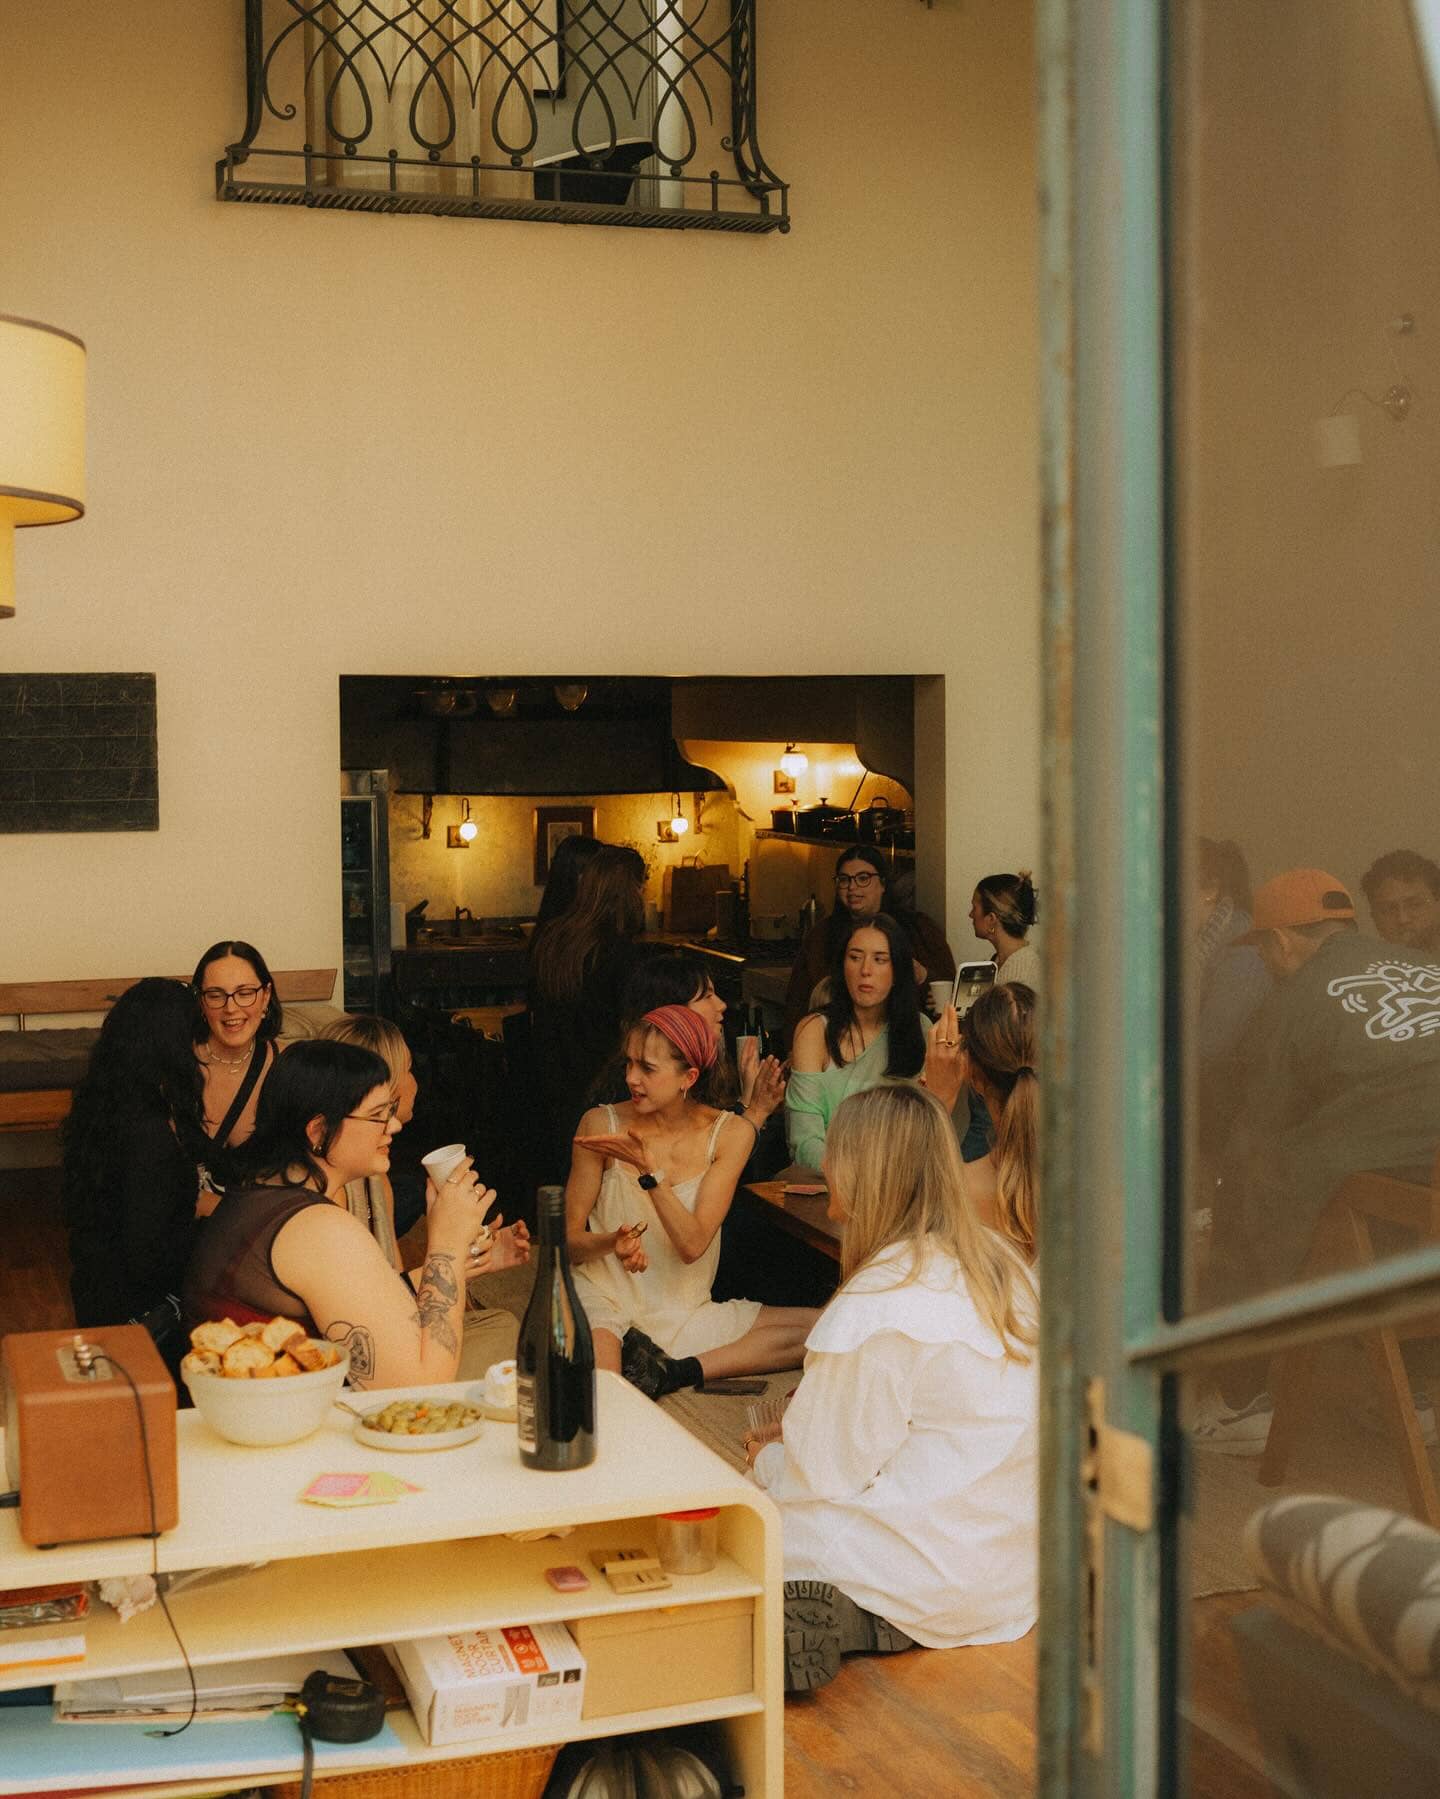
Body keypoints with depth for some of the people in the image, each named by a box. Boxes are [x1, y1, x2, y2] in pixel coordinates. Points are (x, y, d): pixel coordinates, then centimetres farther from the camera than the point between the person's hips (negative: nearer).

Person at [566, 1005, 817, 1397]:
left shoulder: (729, 1134, -3)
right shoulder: (602, 1124, -5)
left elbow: (693, 1245, -12)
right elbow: (570, 1242, -1)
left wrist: (647, 1168, -23)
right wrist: (613, 1243, -24)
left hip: (685, 1312, 4)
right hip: (605, 1299, -4)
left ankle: (674, 1370, -15)